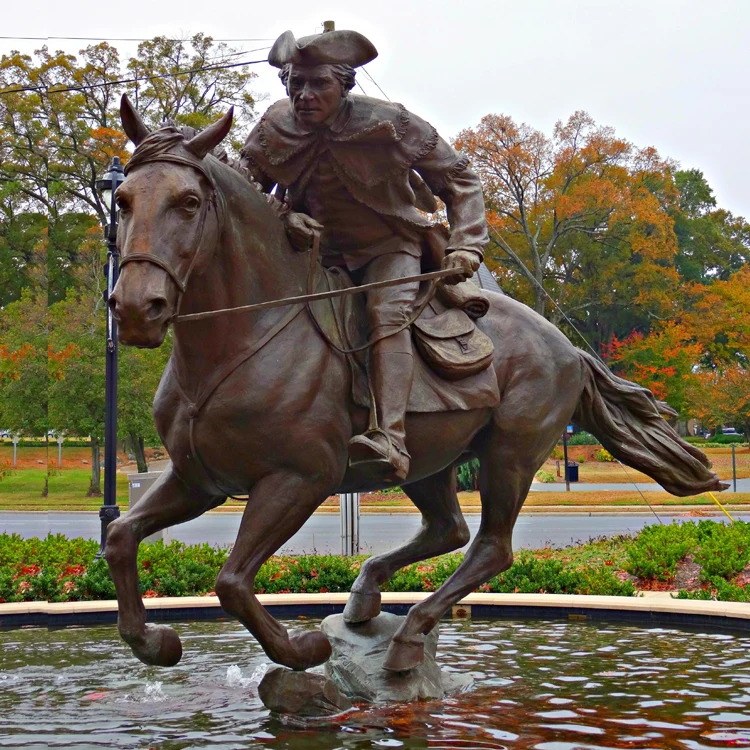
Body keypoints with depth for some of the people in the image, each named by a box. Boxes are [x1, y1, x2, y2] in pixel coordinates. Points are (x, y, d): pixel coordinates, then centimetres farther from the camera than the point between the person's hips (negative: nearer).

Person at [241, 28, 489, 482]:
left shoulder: (389, 123, -19)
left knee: (387, 310, -32)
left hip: (392, 245, -5)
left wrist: (465, 246, -19)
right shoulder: (275, 129, -12)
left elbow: (460, 181, -9)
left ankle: (391, 443, -48)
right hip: (319, 247, 5)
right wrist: (285, 217, -19)